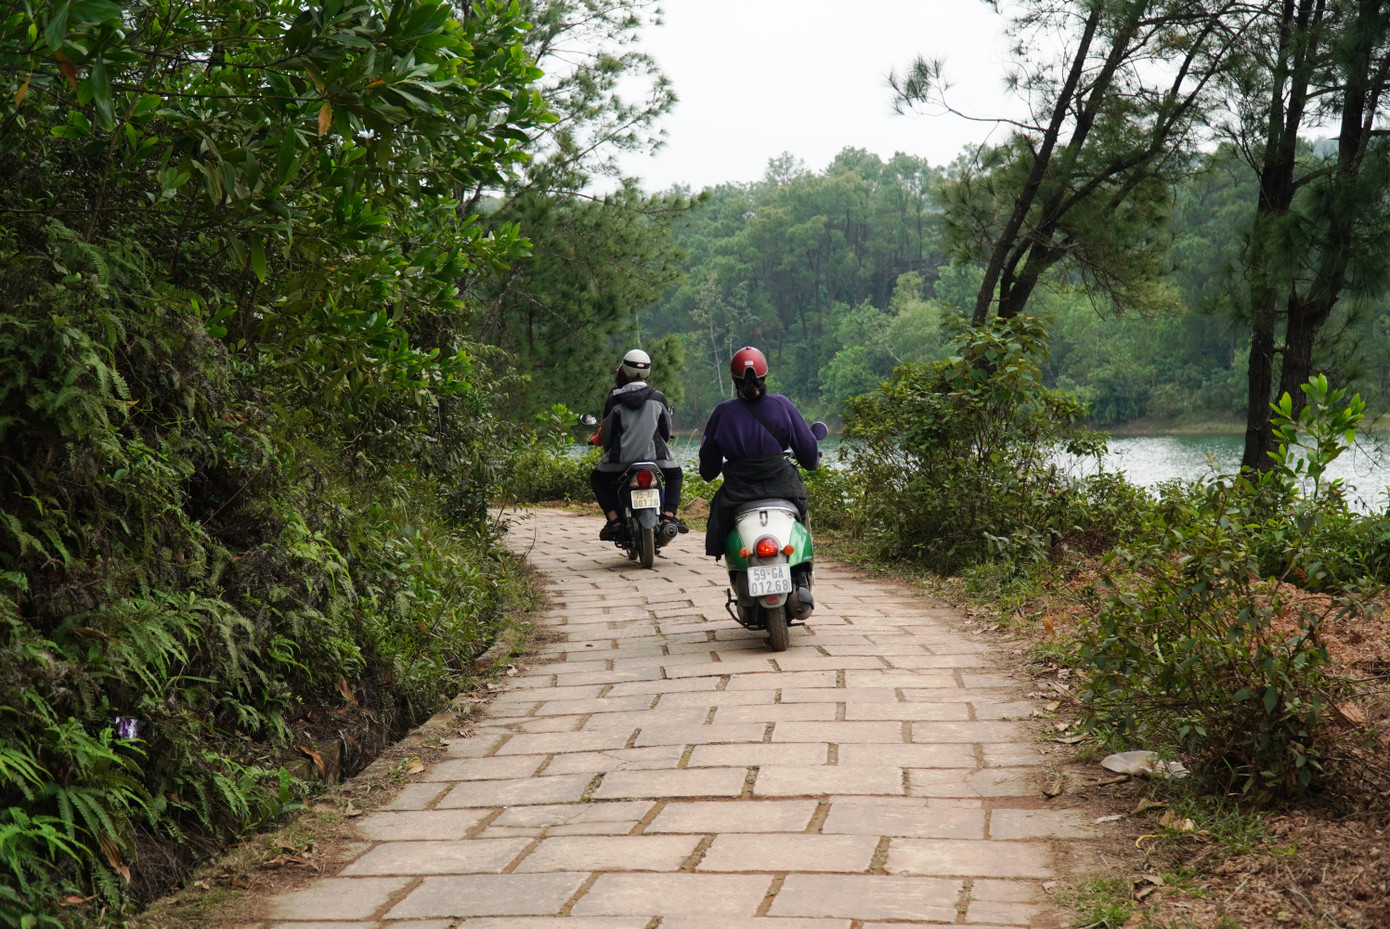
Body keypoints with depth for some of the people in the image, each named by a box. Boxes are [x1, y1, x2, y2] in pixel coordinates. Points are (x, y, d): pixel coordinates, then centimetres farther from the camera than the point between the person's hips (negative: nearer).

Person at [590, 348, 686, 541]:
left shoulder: (614, 399, 0)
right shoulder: (658, 397, 3)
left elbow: (606, 433, 5)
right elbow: (667, 431, 12)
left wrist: (609, 450, 26)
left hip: (621, 458, -1)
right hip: (655, 456, 1)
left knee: (597, 478, 24)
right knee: (675, 475, 29)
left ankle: (614, 520, 6)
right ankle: (669, 516, 6)